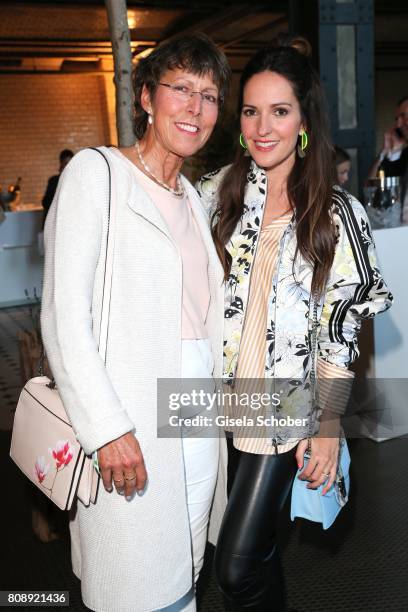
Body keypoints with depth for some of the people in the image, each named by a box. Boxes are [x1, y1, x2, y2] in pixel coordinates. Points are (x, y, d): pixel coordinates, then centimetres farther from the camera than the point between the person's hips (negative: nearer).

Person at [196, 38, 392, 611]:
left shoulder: (339, 214, -5)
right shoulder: (216, 191, 0)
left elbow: (341, 328, -4)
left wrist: (329, 425, -5)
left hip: (285, 411, -2)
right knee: (253, 543, 15)